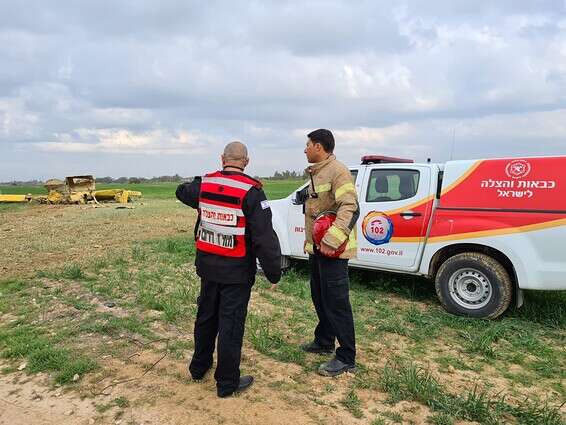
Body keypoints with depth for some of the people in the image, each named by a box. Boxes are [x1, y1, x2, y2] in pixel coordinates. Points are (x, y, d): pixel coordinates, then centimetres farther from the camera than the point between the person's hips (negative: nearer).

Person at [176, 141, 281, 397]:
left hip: (207, 265, 6)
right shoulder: (251, 192, -17)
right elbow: (265, 237, -20)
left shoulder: (204, 184, 1)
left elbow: (181, 192, 26)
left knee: (206, 316, 22)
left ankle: (199, 367, 40)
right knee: (231, 324, 5)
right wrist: (274, 272, -12)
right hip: (236, 271, -6)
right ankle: (227, 383, 18)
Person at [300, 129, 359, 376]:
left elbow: (350, 208, -27)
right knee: (319, 298, 20)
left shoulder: (337, 171, -16)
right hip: (317, 247, 10)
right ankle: (324, 342, 37)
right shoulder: (316, 173, 16)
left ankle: (346, 359, 8)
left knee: (336, 302, -4)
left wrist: (331, 240, -35)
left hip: (332, 249, -10)